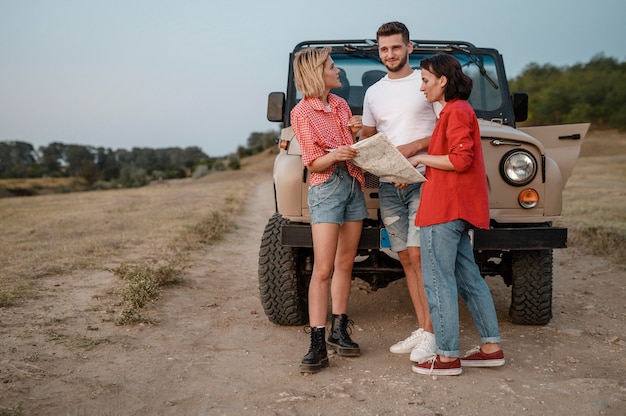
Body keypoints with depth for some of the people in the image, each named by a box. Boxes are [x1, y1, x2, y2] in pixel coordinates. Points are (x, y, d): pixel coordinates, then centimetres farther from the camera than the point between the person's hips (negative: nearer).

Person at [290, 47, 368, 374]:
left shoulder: (341, 104, 12)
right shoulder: (302, 112, -8)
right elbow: (313, 163, -10)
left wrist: (355, 133, -2)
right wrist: (334, 155, -29)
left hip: (353, 184, 7)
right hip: (326, 189, -7)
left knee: (345, 263, 9)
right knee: (323, 270, -10)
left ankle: (339, 331, 19)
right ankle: (317, 345, -6)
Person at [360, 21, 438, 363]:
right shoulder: (373, 93, 16)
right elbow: (366, 138, 19)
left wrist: (414, 146, -15)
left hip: (423, 179, -5)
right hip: (388, 184, 5)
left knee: (417, 253, -12)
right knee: (405, 257, 6)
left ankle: (432, 333, -4)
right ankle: (421, 330, 15)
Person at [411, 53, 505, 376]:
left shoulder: (456, 111, -11)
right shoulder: (454, 110, 20)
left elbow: (460, 160, -21)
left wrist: (420, 158, -11)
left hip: (446, 208, -11)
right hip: (455, 208, 11)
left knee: (437, 280, -6)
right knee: (467, 277, 14)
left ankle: (447, 357, 0)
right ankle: (491, 348, 20)